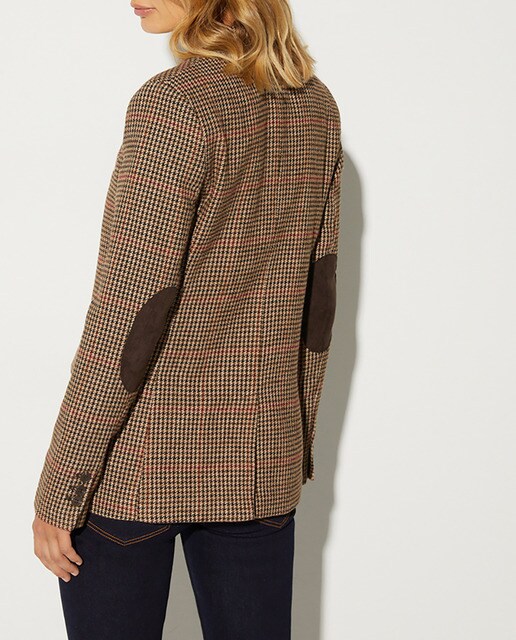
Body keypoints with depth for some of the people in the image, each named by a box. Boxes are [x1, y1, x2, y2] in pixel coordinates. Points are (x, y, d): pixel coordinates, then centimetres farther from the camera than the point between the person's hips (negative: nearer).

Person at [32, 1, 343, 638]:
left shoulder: (174, 104, -16)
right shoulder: (315, 104, 5)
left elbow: (130, 315, -18)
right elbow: (317, 293, 10)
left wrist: (57, 490, -11)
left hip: (138, 458, -6)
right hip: (261, 457, 7)